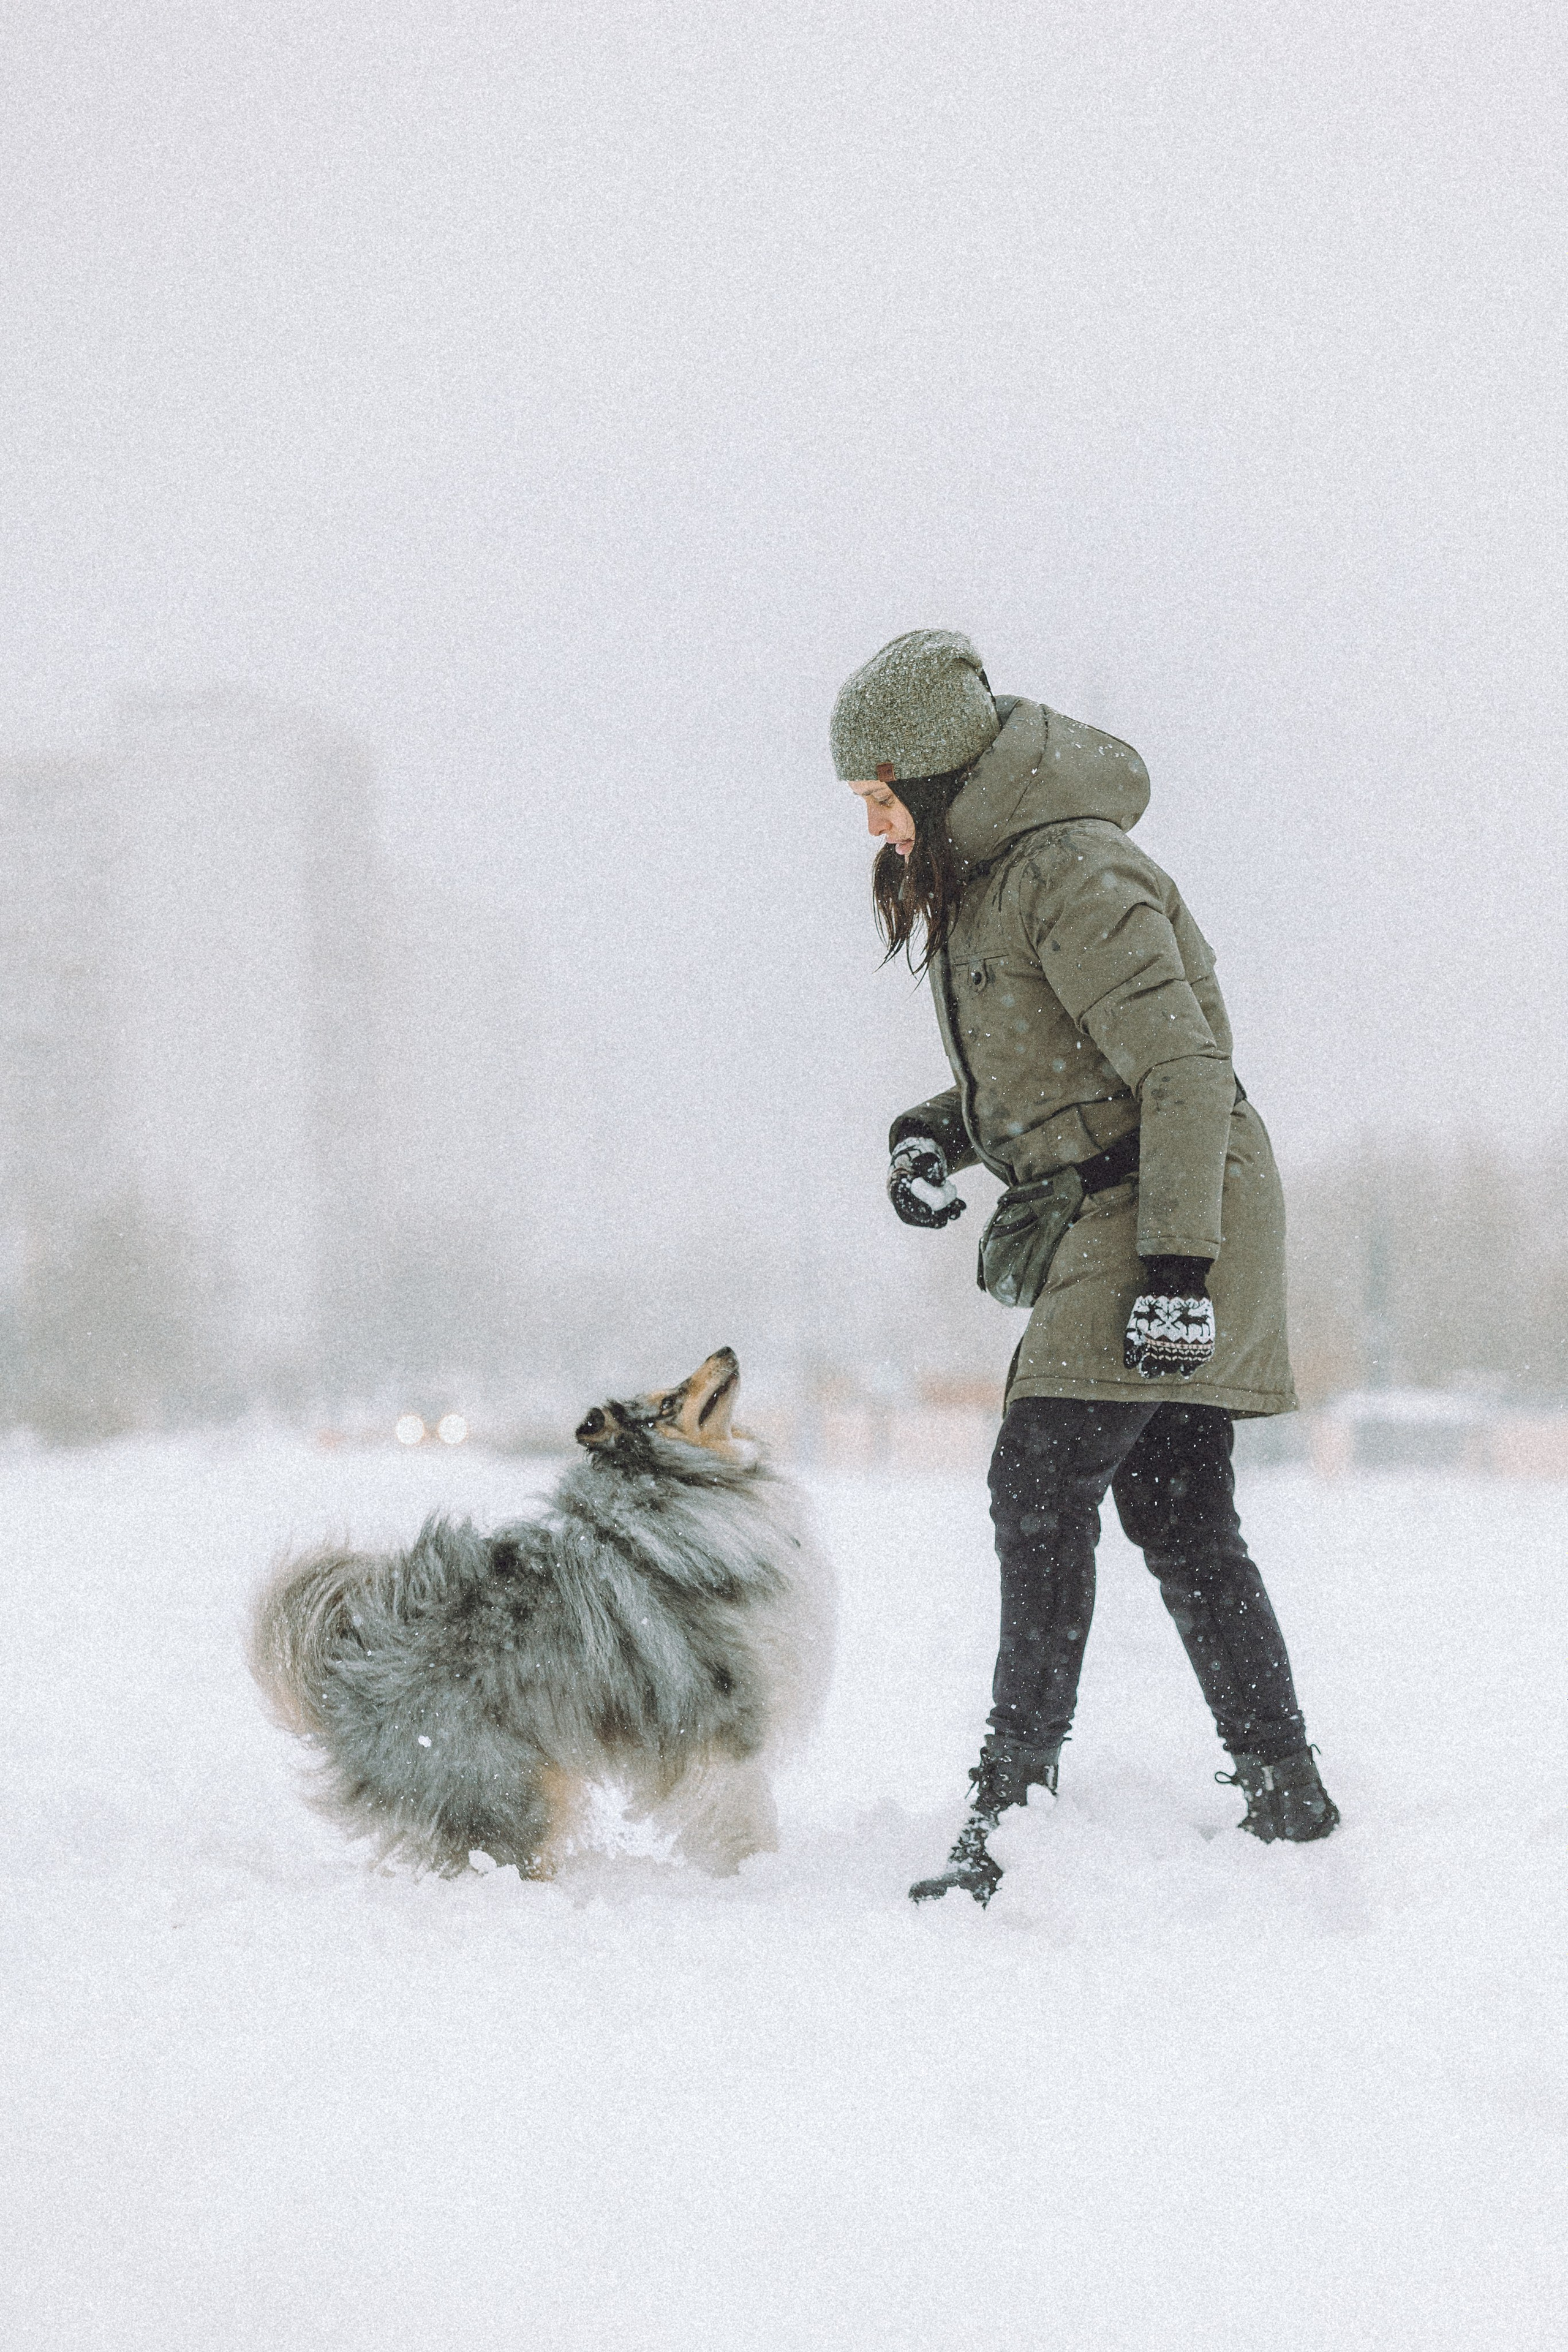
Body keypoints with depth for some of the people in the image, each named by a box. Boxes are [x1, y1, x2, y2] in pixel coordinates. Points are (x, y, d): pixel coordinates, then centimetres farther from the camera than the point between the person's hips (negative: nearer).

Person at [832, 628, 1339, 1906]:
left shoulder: (1072, 876, -18)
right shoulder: (974, 882, 13)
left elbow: (1184, 1068, -21)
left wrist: (1175, 1262, -26)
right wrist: (934, 1131, 4)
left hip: (1160, 1216, -10)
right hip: (1104, 1224, 10)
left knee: (1044, 1484, -14)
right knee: (1181, 1518, 11)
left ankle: (1014, 1806, -12)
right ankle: (1286, 1798, 17)